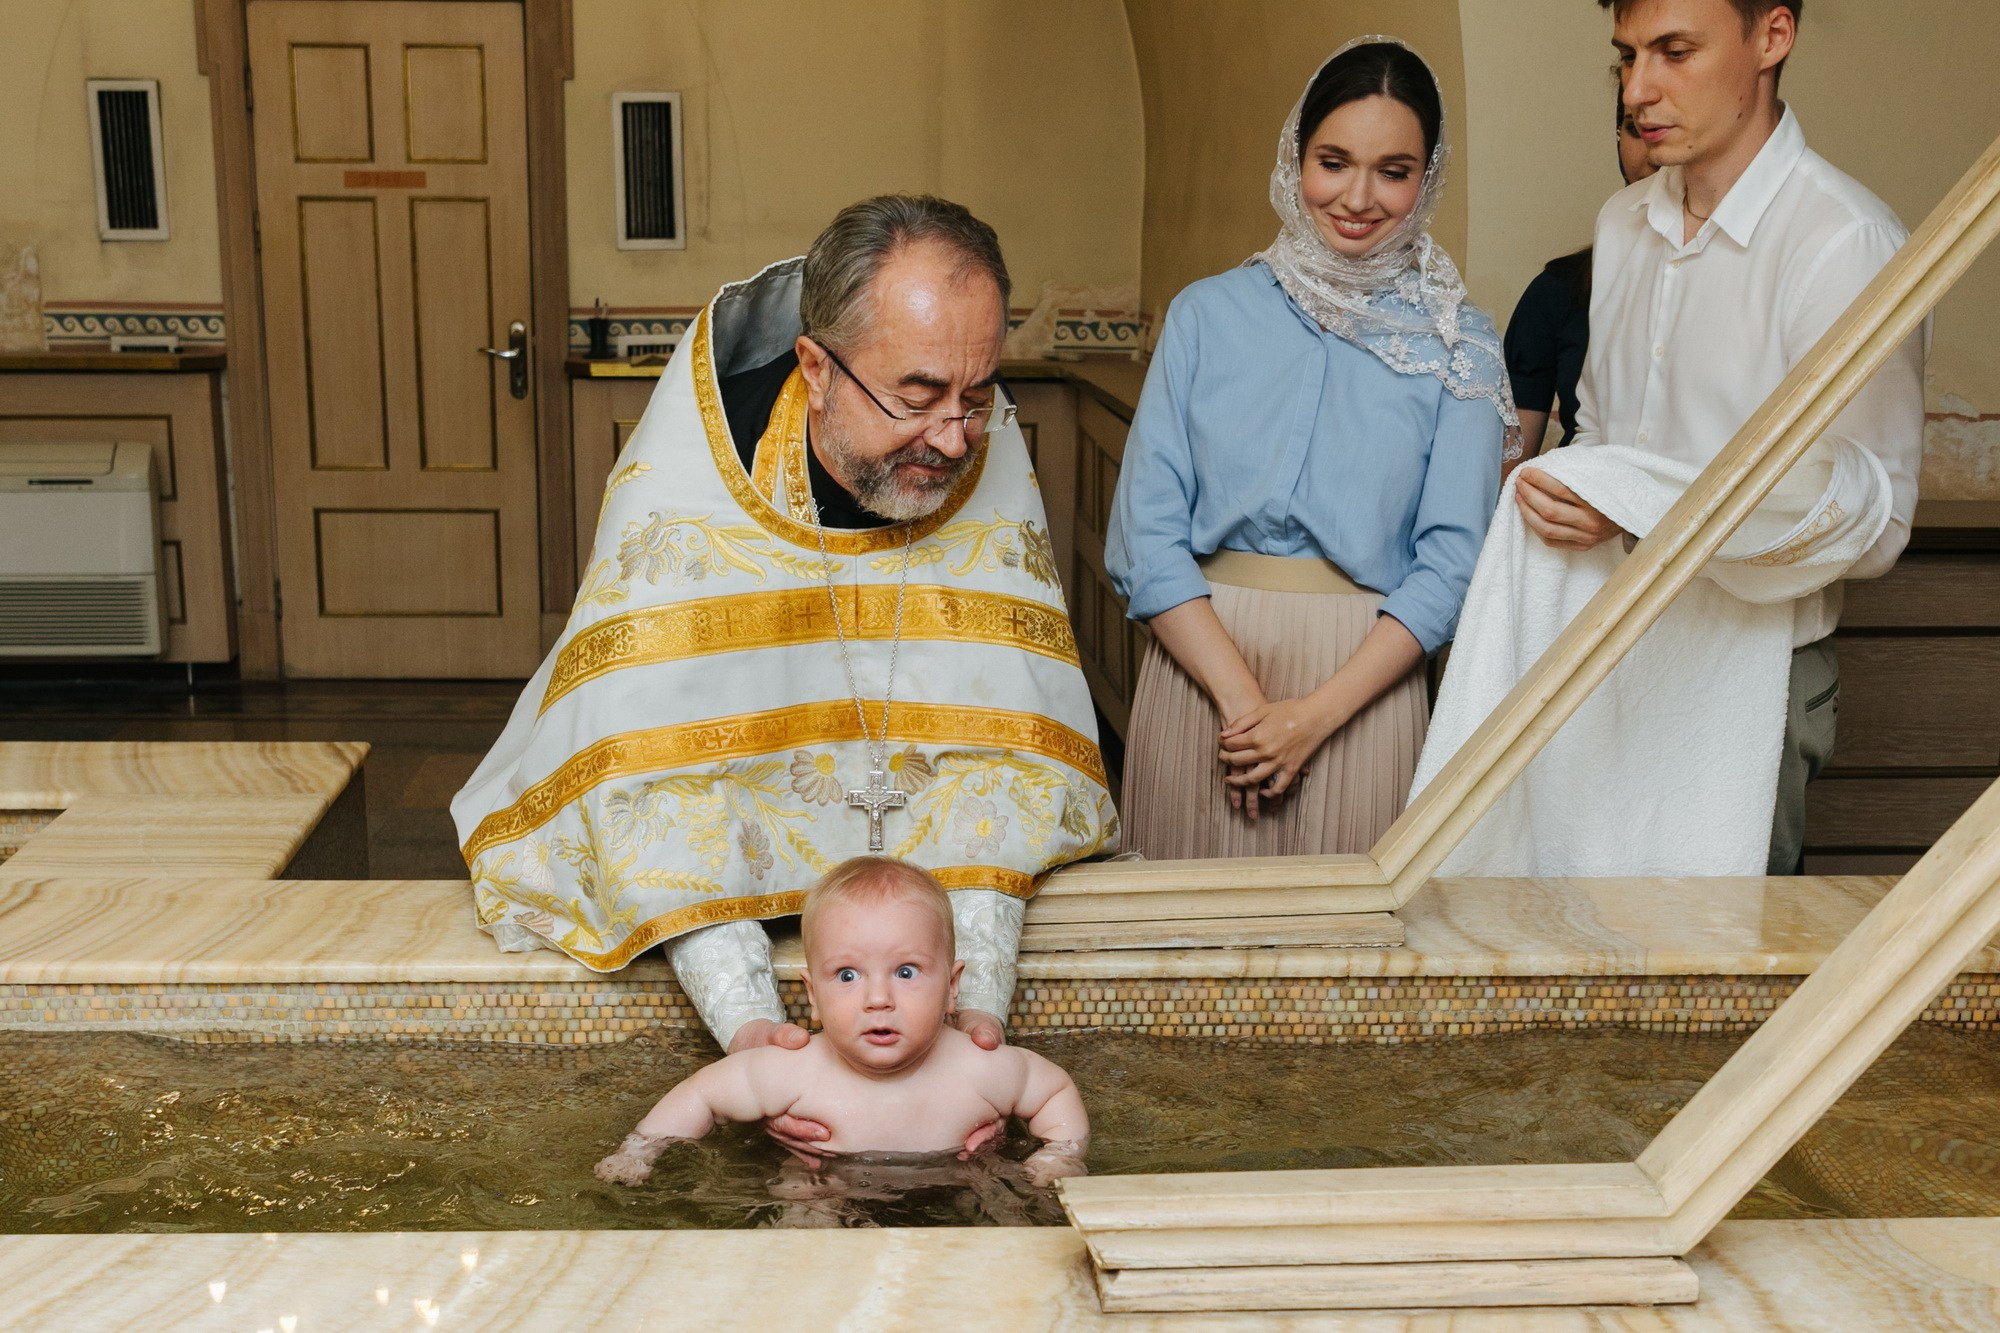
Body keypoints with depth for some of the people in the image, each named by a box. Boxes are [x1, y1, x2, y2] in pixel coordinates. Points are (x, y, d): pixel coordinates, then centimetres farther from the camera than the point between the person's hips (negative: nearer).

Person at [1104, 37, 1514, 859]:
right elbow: (1145, 535, -2)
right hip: (1197, 662, 1)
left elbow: (1450, 563, -3)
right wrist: (1241, 695, -13)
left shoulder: (1460, 349, 2)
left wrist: (1316, 715, -14)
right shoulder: (1208, 315, 4)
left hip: (1362, 679, -1)